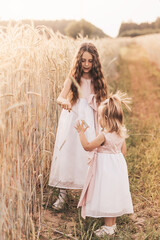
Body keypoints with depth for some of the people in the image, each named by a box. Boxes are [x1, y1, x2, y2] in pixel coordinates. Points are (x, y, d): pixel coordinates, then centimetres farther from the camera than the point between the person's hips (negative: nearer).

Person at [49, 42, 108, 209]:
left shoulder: (97, 80, 2)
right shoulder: (73, 78, -2)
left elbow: (101, 104, 7)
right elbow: (60, 98, -15)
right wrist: (64, 101, -35)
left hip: (89, 124, 1)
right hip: (71, 122, -1)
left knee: (88, 158, 1)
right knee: (66, 156, 0)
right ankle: (62, 194, 11)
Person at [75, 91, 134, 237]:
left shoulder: (104, 135, -21)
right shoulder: (121, 133, 2)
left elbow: (88, 147, -14)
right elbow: (123, 152, 10)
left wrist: (81, 132, -6)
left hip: (106, 169, -8)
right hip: (118, 166, 8)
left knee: (107, 195, 1)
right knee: (114, 196, 16)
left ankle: (108, 227, 9)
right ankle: (113, 224, 27)